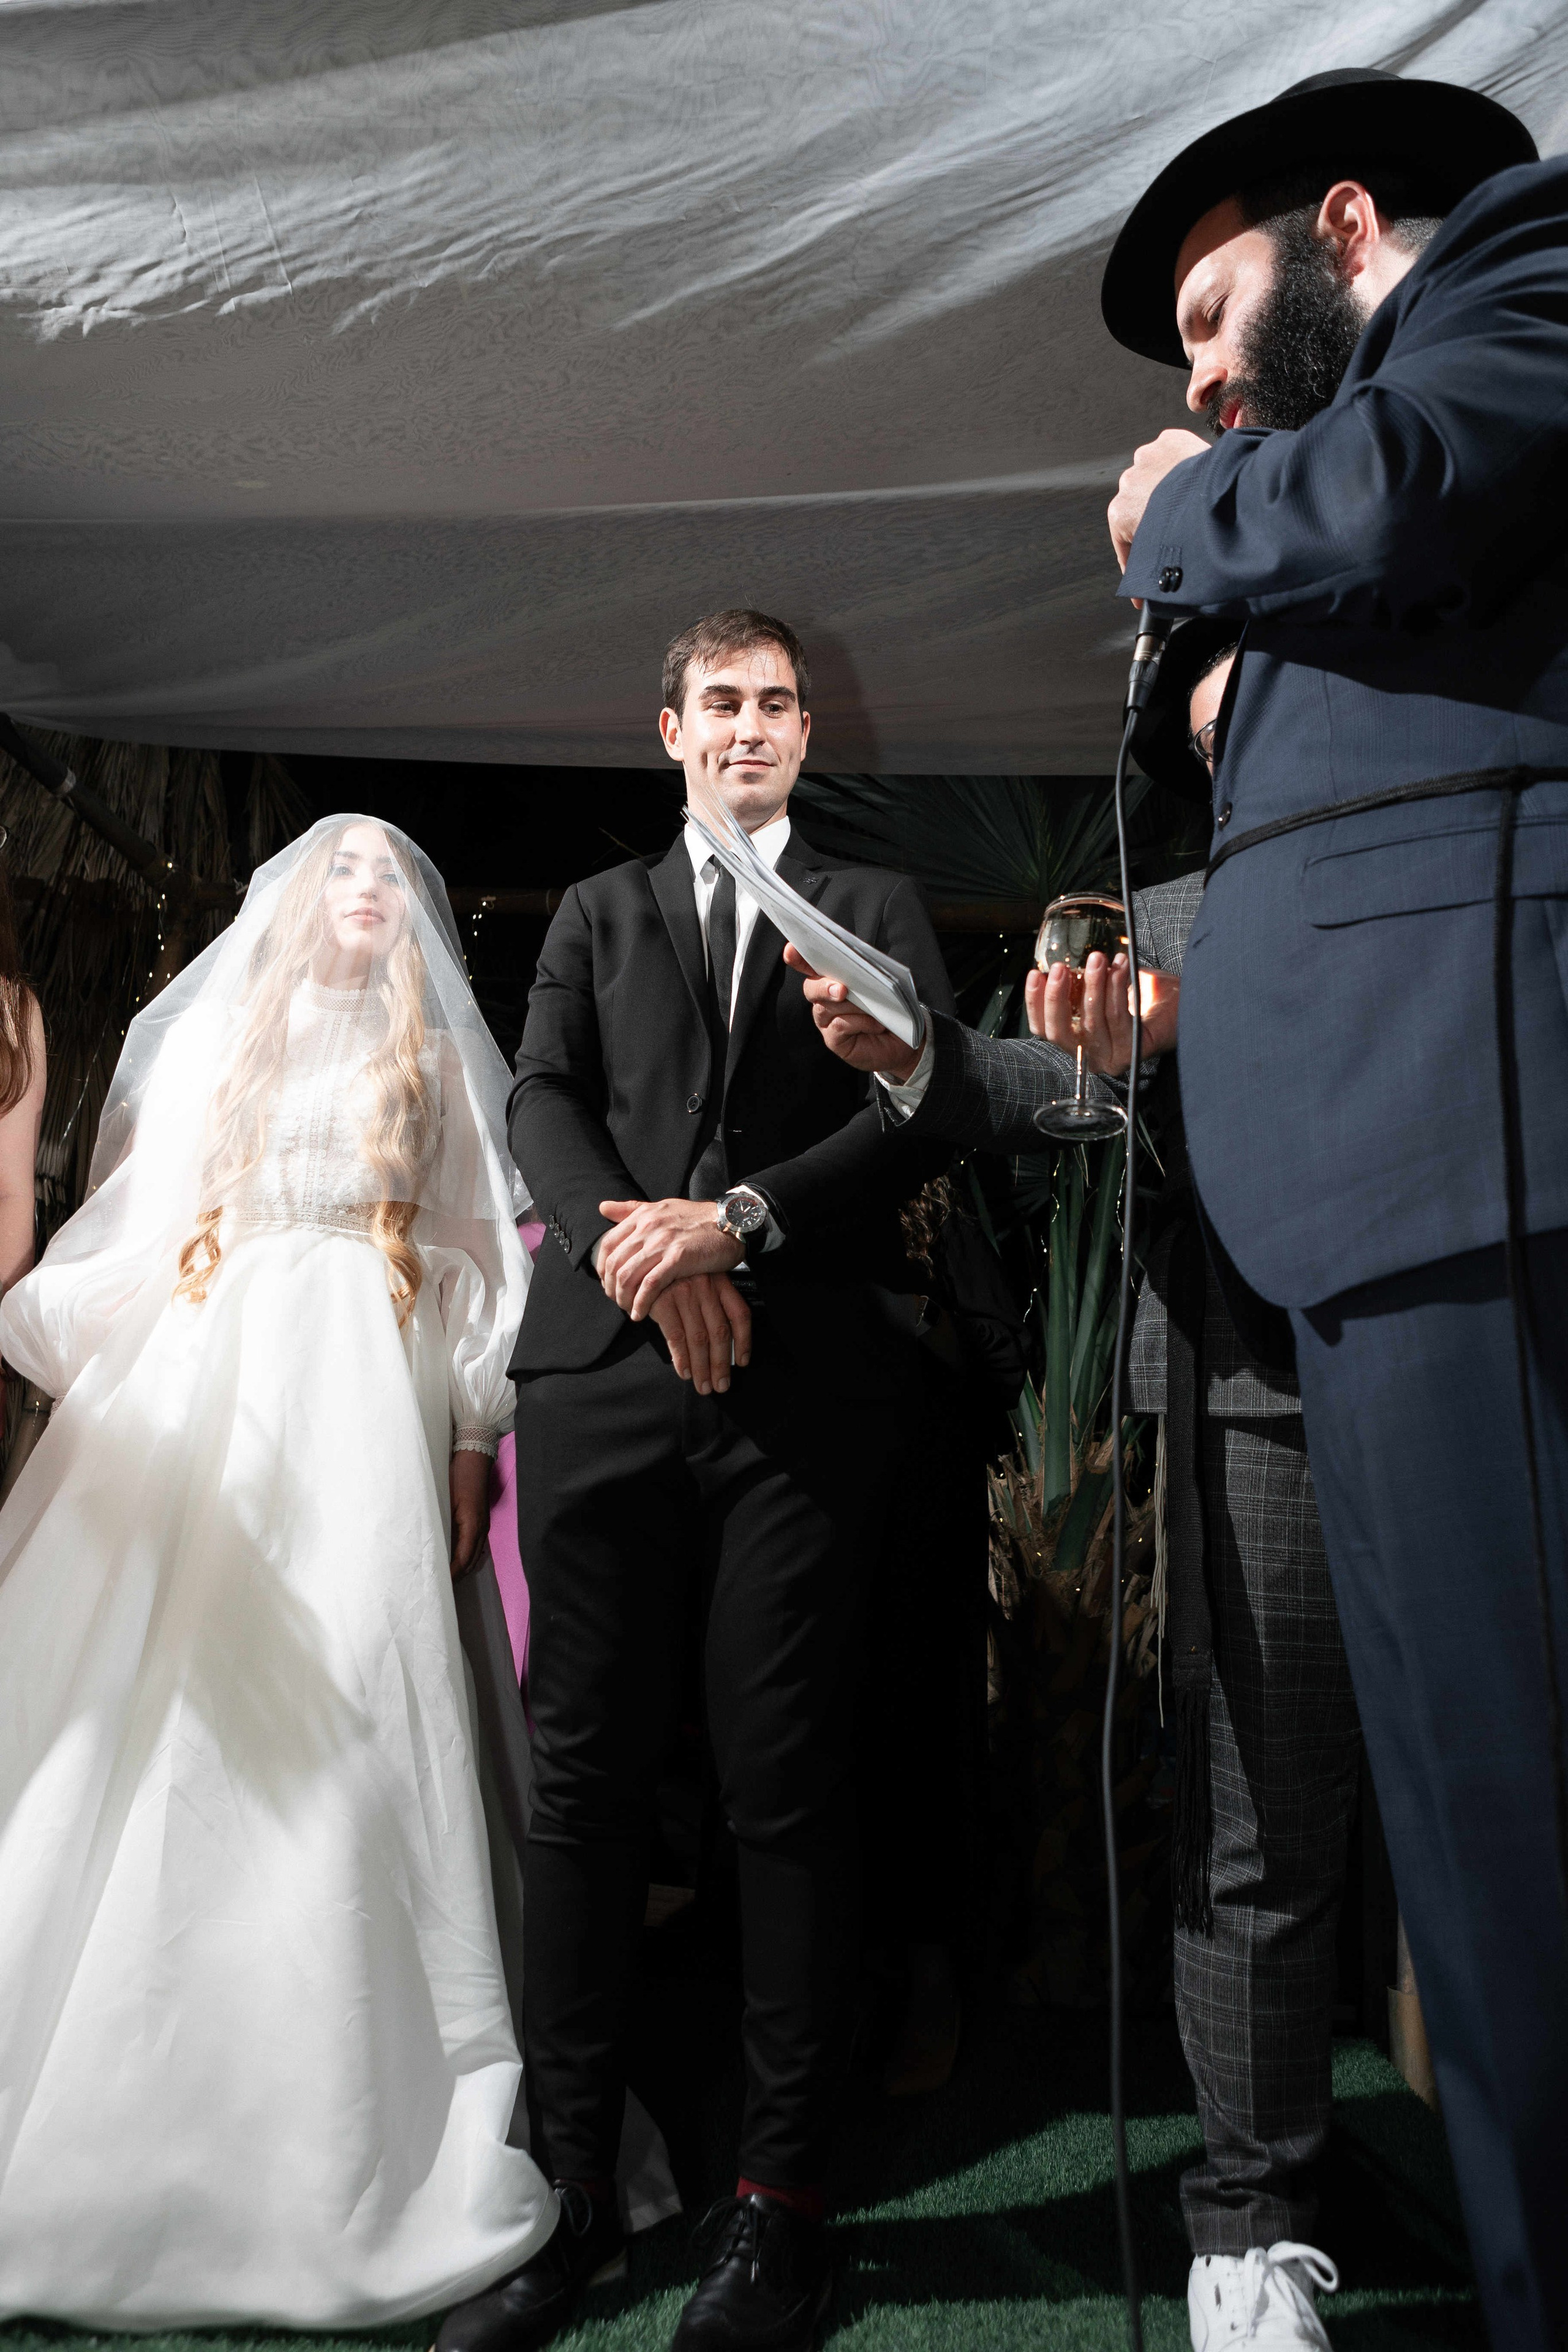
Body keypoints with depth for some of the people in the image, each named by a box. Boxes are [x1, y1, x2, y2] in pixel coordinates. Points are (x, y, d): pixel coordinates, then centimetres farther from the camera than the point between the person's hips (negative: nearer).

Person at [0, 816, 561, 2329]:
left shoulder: (434, 1060, 16)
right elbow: (135, 1228, 13)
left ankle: (338, 2137, -1)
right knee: (143, 1710, -5)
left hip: (362, 1397, -1)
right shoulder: (208, 1032, 20)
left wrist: (474, 1434, 2)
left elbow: (481, 1260, 10)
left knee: (342, 1717, -9)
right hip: (202, 1380, 2)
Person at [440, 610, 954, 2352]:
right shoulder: (598, 912, 22)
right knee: (583, 1776, 3)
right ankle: (571, 2186, 15)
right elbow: (541, 1098, 8)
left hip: (807, 1380, -2)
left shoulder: (878, 909, 16)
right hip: (605, 1371, 2)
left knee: (786, 1784, 1)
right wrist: (627, 1238, -11)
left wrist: (740, 1218, -12)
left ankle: (778, 2200, 14)